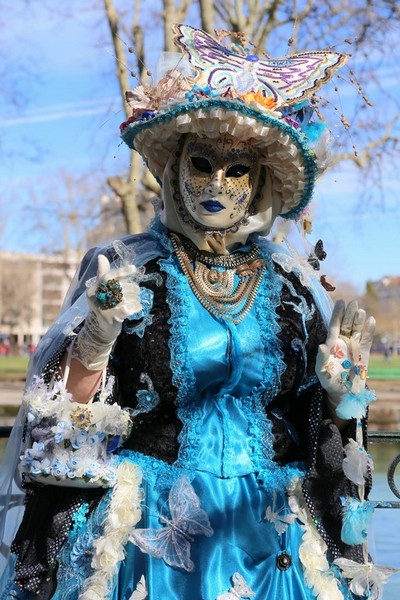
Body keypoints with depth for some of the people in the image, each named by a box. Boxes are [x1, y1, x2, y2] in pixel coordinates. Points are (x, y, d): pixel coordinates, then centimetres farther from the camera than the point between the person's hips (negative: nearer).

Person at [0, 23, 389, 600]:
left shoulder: (294, 283, 4)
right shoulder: (125, 271, -3)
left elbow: (324, 426, 10)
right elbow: (65, 417, -6)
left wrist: (341, 384, -10)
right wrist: (96, 341, -23)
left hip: (273, 536, 3)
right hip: (153, 534, -2)